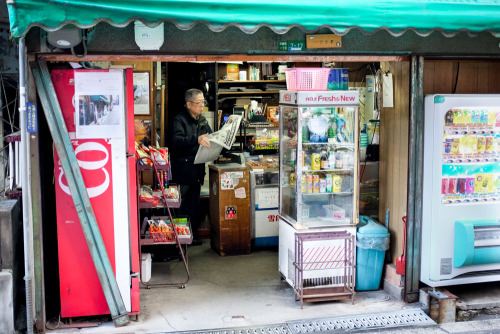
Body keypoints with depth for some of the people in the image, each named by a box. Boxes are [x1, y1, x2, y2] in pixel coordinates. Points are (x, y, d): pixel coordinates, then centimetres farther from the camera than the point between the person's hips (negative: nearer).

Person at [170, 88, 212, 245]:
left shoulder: (202, 120, 14)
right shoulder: (179, 120, -10)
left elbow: (210, 139, 22)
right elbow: (176, 141, -26)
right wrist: (196, 140, -39)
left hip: (197, 170, 7)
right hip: (182, 172, -7)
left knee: (195, 204, 14)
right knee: (182, 205, -2)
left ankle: (194, 234, 24)